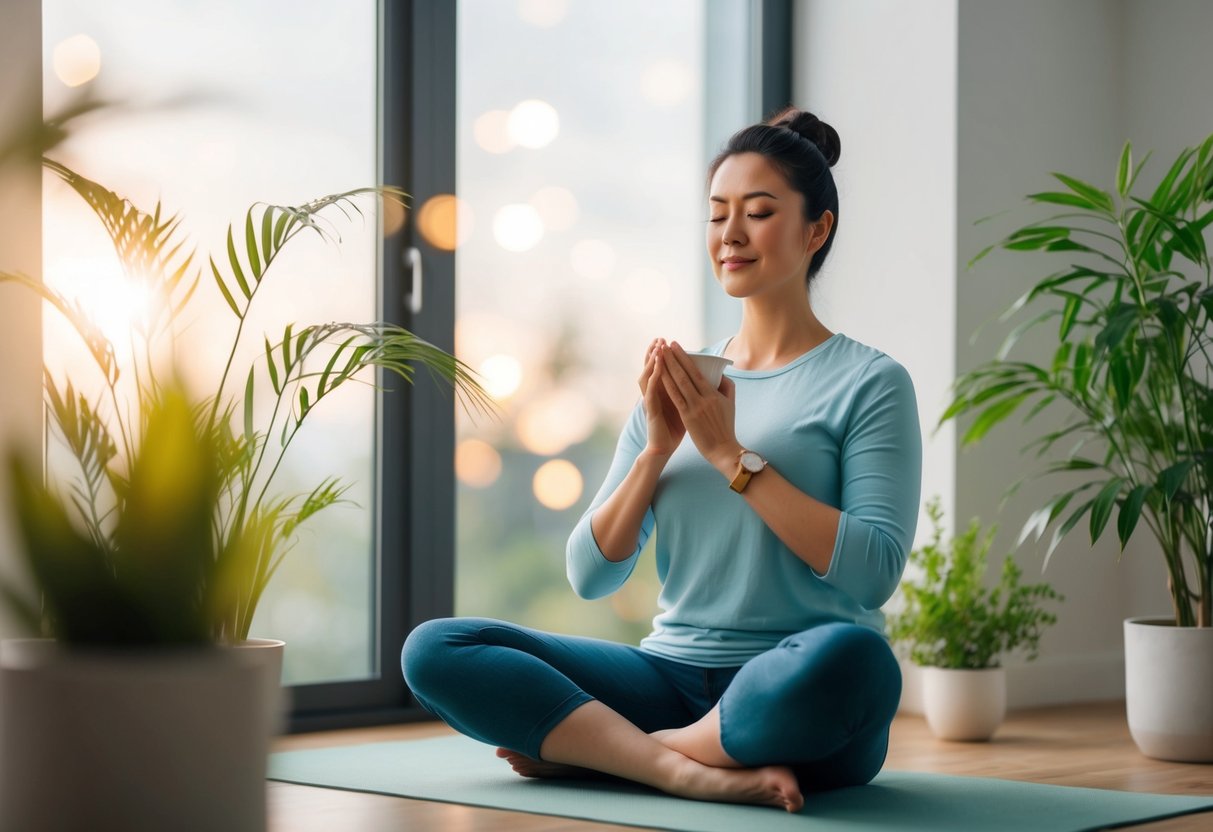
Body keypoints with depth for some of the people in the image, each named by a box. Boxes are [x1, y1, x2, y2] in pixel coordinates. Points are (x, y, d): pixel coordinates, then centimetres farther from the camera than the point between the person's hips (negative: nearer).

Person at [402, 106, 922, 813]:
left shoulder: (870, 382, 1)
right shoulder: (678, 382, 15)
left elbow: (874, 570, -14)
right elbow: (591, 574, 9)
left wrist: (730, 452, -12)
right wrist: (657, 449, -6)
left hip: (799, 701, -4)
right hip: (674, 675, 4)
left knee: (847, 656, -40)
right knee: (434, 649, -13)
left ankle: (585, 747, -19)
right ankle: (697, 772, -25)